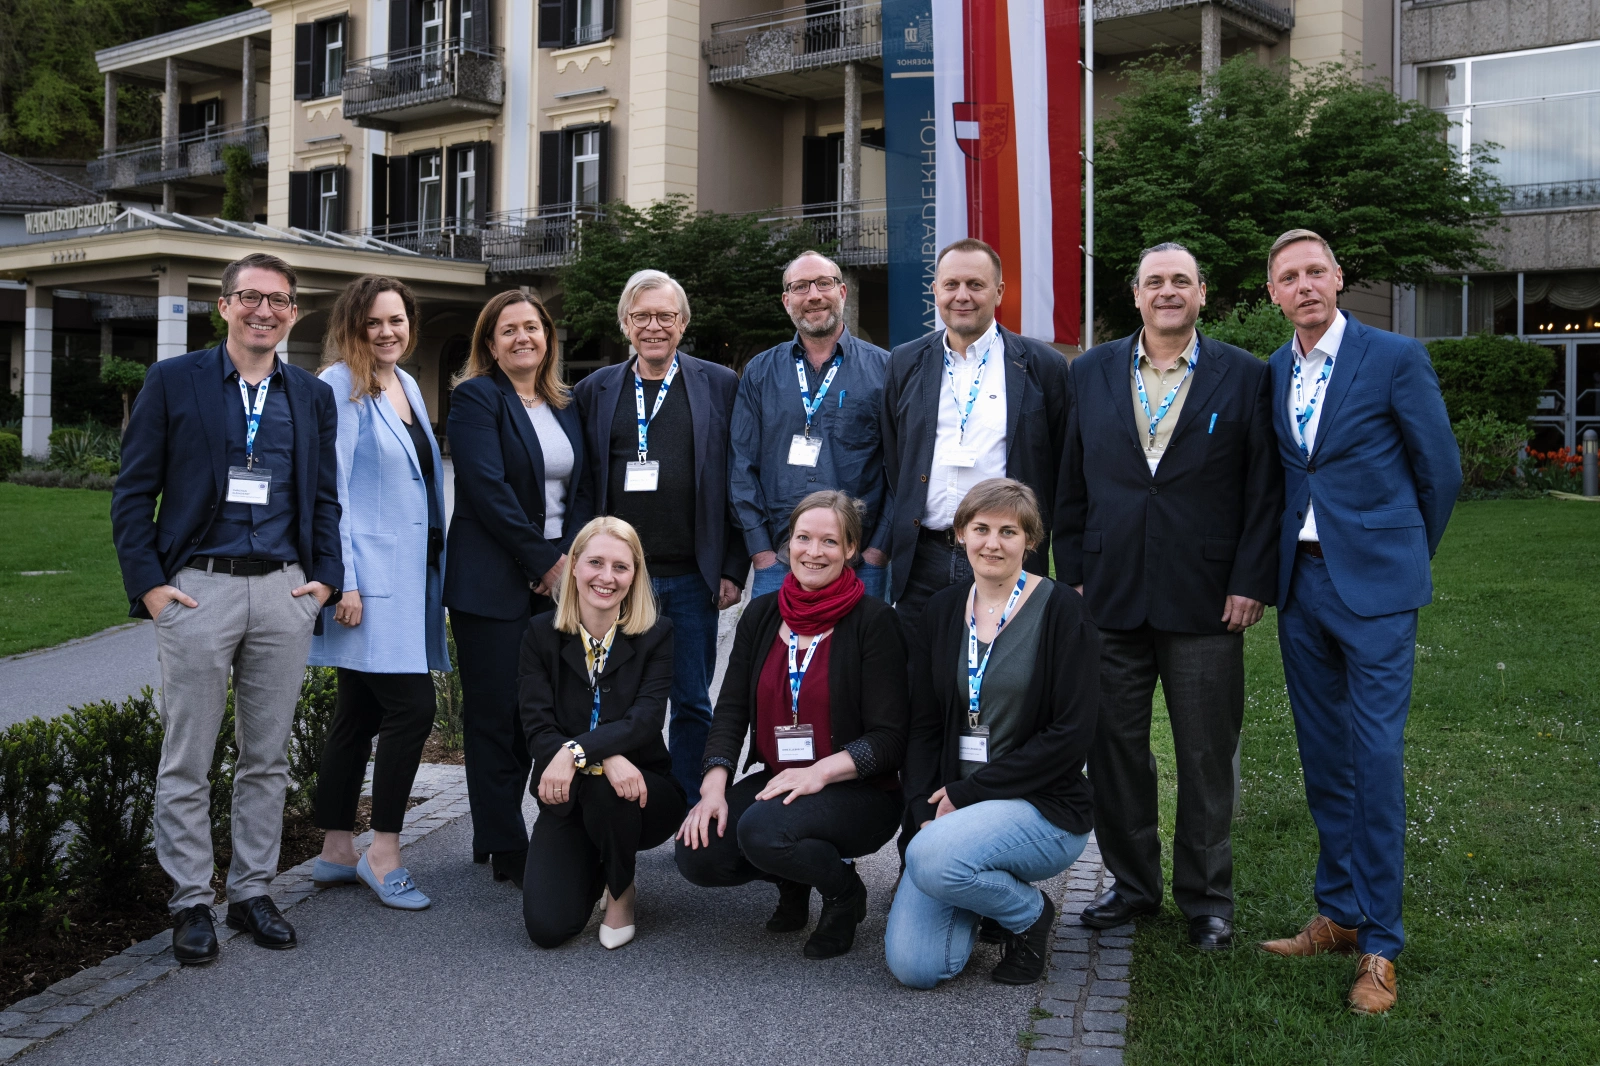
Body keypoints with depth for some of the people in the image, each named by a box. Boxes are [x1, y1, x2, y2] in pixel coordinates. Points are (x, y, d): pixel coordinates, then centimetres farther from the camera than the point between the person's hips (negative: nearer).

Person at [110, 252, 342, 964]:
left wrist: (325, 578, 3)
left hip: (284, 592, 3)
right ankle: (191, 903, 14)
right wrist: (148, 584, -7)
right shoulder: (173, 382, 2)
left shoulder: (312, 397, 12)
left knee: (268, 758, 10)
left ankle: (252, 892, 22)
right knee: (186, 764, 2)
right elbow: (133, 493, 1)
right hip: (197, 589, -3)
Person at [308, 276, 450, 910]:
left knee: (359, 714, 12)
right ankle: (383, 853, 0)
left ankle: (336, 853, 19)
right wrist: (344, 582, -18)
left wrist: (435, 567, 20)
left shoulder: (405, 384, 15)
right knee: (411, 707, -11)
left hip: (408, 572, 9)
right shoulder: (341, 387, -10)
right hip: (368, 575, -9)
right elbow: (329, 491, -14)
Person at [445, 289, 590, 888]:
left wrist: (570, 560, -3)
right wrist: (543, 562, -14)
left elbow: (580, 490, 14)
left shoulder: (564, 407, 16)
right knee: (495, 715, 0)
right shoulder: (476, 399, -4)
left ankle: (498, 834, 18)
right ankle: (507, 852, 8)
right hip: (493, 585, -6)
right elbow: (489, 489, -14)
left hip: (555, 582, 6)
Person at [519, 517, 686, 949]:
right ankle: (594, 866, 19)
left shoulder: (656, 634, -3)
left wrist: (575, 752, -34)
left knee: (604, 788, -37)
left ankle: (621, 891, -5)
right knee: (548, 926, -17)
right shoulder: (542, 634, -1)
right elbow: (538, 727, -11)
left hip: (641, 791, -1)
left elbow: (645, 719, -17)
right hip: (568, 799, 1)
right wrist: (605, 757, -30)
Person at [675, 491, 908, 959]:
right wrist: (714, 785, -13)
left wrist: (822, 772, -25)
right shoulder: (761, 614, 7)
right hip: (775, 781, 5)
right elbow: (731, 709, 3)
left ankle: (844, 889, 0)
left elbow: (890, 737, -11)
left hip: (858, 793, -5)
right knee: (698, 853, -19)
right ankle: (792, 880, 13)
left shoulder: (873, 619, -8)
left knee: (762, 830, -32)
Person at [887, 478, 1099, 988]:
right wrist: (925, 811, -9)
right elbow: (924, 726, 8)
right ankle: (989, 890, 20)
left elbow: (1072, 734, -13)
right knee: (913, 965, -12)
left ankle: (1029, 913, -1)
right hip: (952, 806, 5)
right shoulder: (942, 611, 9)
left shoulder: (1061, 611, -6)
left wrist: (967, 792, -14)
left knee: (933, 859, -33)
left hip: (1044, 807, -4)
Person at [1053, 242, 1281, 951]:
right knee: (1113, 748, 9)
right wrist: (1072, 577, 3)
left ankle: (1206, 898, 21)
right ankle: (1132, 883, 25)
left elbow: (1264, 492, 0)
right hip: (1110, 597, 2)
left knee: (1208, 757, 6)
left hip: (1205, 600, -2)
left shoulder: (1244, 378, 2)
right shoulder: (1090, 374, 8)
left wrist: (1251, 584, -7)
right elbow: (1070, 486, 9)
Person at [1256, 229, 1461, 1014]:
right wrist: (1277, 568, 14)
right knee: (1324, 758, 11)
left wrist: (1403, 558, 10)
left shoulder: (1396, 359, -5)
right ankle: (1339, 914, 24)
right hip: (1300, 582, 5)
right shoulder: (1270, 375, 9)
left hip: (1373, 583, -5)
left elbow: (1441, 470, 1)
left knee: (1375, 759, -6)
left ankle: (1379, 945, 3)